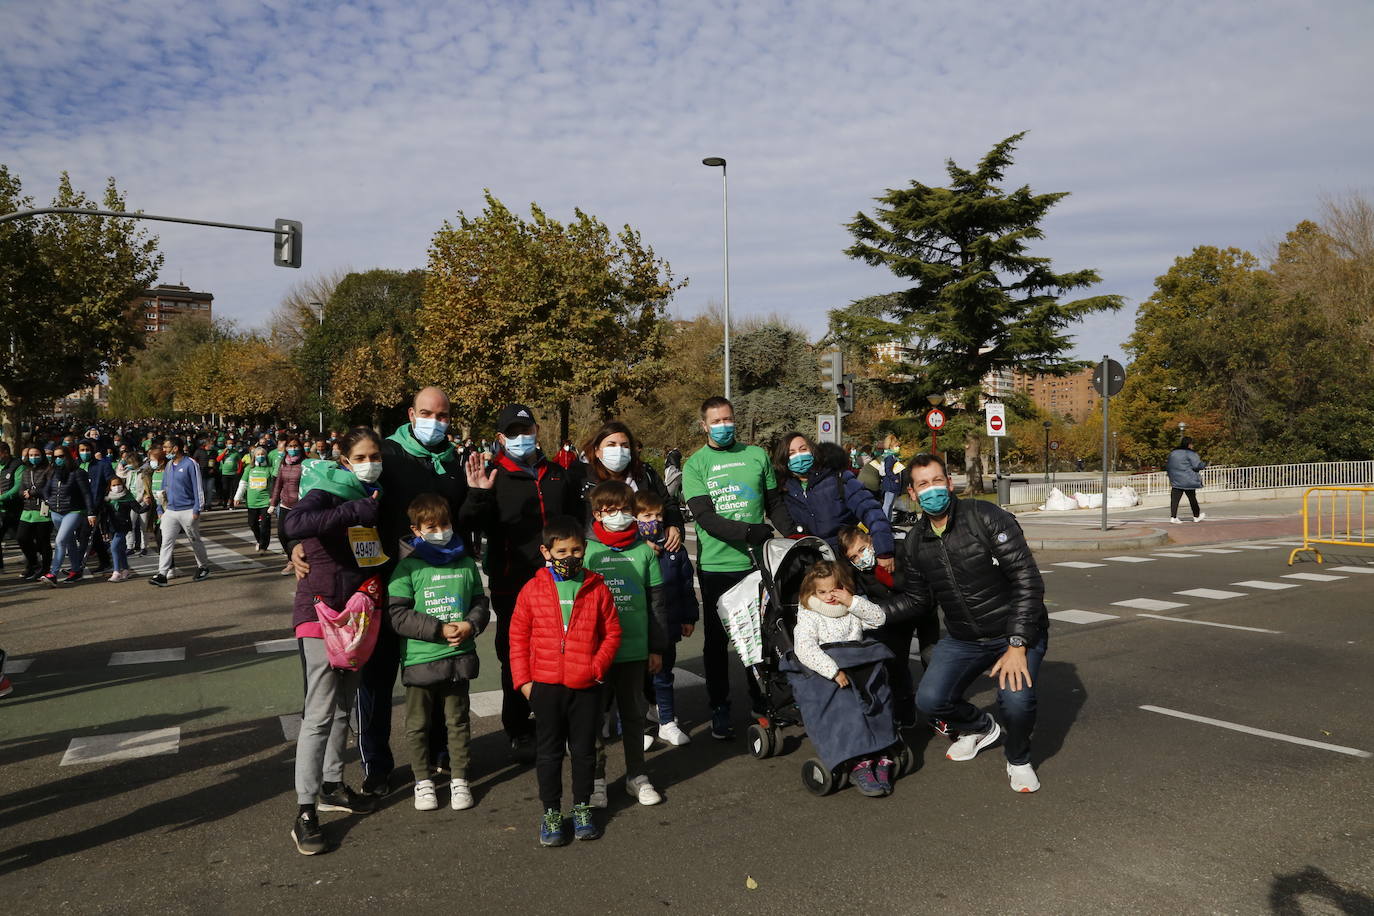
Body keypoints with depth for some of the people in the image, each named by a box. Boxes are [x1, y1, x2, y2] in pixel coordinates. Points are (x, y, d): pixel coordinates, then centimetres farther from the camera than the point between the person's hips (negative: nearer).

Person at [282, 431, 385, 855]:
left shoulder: (373, 498, 9)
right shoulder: (324, 493, -12)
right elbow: (294, 524, -35)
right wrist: (355, 510, -36)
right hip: (320, 611, -7)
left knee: (343, 707, 17)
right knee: (320, 713, -10)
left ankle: (331, 786, 31)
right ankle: (305, 811, -4)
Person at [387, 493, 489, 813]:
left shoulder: (465, 563, 5)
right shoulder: (409, 567, -6)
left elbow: (481, 602, 11)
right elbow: (397, 615, -11)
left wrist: (470, 625, -10)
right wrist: (440, 630, -16)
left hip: (459, 656, 2)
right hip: (419, 658, -2)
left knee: (458, 721, 12)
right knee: (418, 724, 10)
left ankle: (459, 779, 25)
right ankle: (423, 780, 26)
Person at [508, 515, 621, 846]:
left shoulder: (597, 589, -1)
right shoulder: (532, 590, -3)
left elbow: (612, 633, 2)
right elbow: (518, 637, 1)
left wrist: (597, 667, -10)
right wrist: (523, 679, -3)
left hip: (586, 686, 1)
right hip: (545, 685, 0)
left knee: (584, 750, 13)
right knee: (549, 752, 11)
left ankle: (582, 807, 29)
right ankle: (550, 812, 24)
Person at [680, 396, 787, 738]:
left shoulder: (757, 455, 6)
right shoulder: (695, 465, -2)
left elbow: (775, 504, 12)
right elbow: (706, 518, -12)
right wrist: (749, 532, -23)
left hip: (756, 562, 2)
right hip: (715, 566, -2)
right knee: (717, 639, 8)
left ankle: (760, 702, 28)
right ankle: (719, 708, 21)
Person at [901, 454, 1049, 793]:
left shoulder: (986, 517, -17)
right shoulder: (916, 541, 0)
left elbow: (1028, 580, -19)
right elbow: (917, 600, 10)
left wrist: (1017, 645, -24)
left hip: (1017, 632, -4)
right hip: (962, 638, 5)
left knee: (1016, 702, -28)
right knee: (929, 701, -16)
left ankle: (1018, 760, 9)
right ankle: (980, 727, 21)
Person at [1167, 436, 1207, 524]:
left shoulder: (1172, 453, 11)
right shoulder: (1190, 454, -9)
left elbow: (1167, 466, 15)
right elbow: (1197, 465, -14)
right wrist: (1205, 464, 6)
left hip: (1175, 480, 5)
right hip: (1188, 480, -5)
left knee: (1175, 498, -2)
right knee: (1192, 498, 10)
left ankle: (1173, 517, -11)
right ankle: (1196, 516, 24)